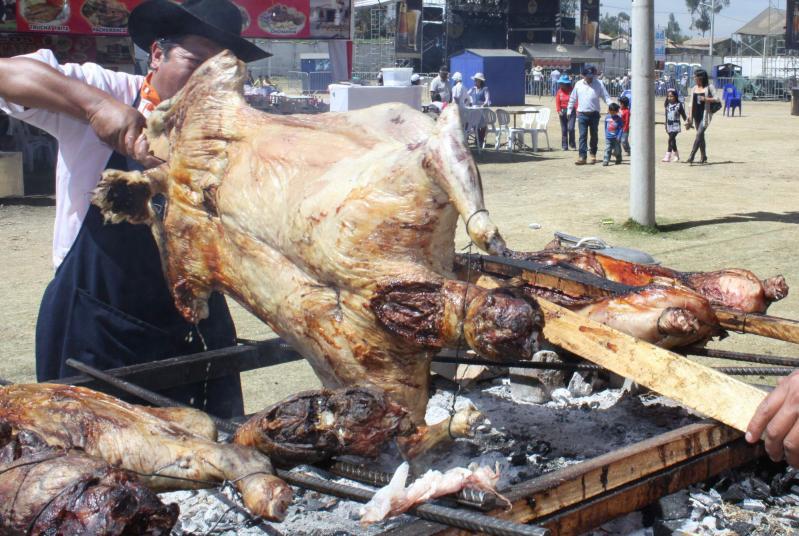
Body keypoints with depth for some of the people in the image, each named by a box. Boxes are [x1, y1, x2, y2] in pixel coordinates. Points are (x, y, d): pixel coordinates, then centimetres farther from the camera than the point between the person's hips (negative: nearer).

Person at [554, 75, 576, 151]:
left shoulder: (572, 90, -5)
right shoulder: (559, 92, 5)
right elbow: (557, 102, 4)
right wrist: (559, 110, -9)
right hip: (563, 111, 3)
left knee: (570, 128, -14)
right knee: (564, 129, 6)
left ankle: (572, 144, 6)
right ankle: (565, 146, 13)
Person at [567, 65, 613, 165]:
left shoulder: (599, 84, 0)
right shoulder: (578, 85, 5)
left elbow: (606, 97, -1)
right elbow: (572, 99, 12)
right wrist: (569, 111, 11)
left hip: (594, 114, 0)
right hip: (582, 114, 0)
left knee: (594, 135, 10)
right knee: (582, 135, -6)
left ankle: (593, 154, 25)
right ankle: (582, 157, -9)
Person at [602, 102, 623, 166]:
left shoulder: (619, 118, -4)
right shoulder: (607, 117, 5)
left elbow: (621, 128, -6)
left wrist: (619, 136, -14)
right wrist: (606, 134, 14)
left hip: (616, 137, -2)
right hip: (608, 138, 2)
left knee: (617, 150, 8)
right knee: (607, 149, -7)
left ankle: (619, 159, 29)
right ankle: (606, 160, -9)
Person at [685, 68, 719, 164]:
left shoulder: (709, 87, -3)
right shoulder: (694, 88, 13)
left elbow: (716, 99, -6)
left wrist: (706, 99, -20)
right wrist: (689, 117, 10)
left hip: (705, 113, -6)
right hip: (696, 114, 6)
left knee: (699, 134, -15)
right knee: (700, 135, 10)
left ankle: (691, 156, -22)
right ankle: (704, 156, 19)